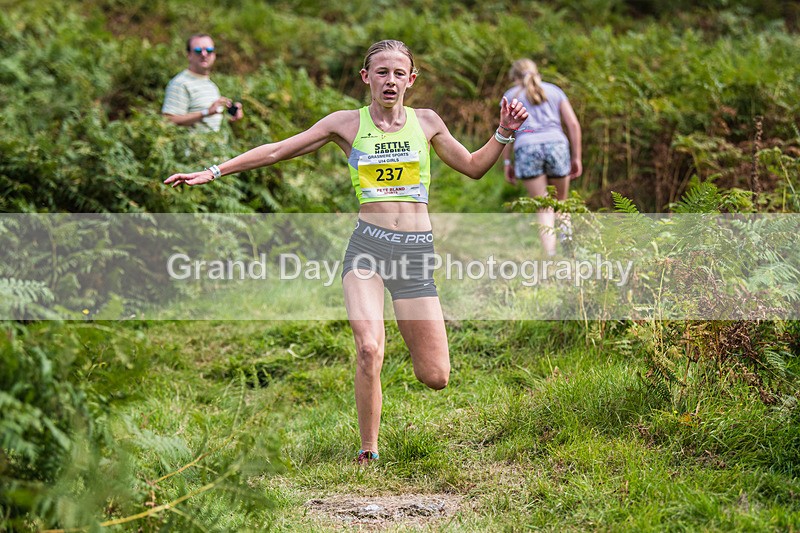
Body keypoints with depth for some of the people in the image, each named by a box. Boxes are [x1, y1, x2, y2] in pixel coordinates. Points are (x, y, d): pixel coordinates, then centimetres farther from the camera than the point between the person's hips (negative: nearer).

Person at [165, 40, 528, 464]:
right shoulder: (347, 124, 5)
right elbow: (278, 151, 7)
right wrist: (213, 172, 3)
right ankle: (368, 451, -6)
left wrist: (504, 133, 7)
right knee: (369, 349, -25)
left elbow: (473, 167, 22)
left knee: (435, 378, -1)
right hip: (368, 245, -2)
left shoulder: (427, 123, 10)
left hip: (416, 252, 2)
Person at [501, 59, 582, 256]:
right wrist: (576, 157, 14)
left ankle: (550, 256, -14)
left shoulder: (511, 95, 18)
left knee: (544, 208, 1)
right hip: (556, 144, 1)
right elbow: (573, 124, 12)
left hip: (527, 147, -1)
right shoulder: (554, 90, 22)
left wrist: (507, 162, 10)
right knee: (561, 201, 19)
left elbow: (505, 131, 6)